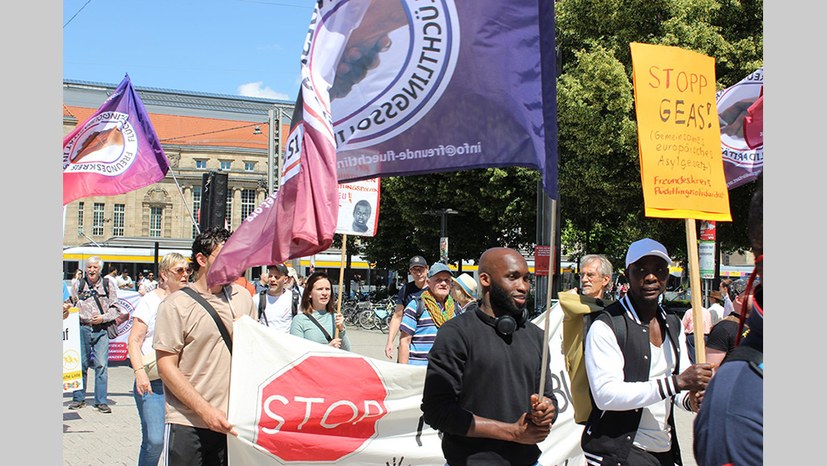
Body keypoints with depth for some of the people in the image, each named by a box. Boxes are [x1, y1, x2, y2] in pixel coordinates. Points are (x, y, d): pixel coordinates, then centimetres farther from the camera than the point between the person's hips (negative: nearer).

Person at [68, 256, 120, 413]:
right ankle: (78, 398, 18)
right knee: (80, 363, 5)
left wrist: (103, 317, -8)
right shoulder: (78, 285, 10)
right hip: (82, 328, 2)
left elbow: (115, 307, 5)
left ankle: (101, 401, 2)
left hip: (101, 329, -1)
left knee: (102, 365, -5)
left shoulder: (108, 284, 6)